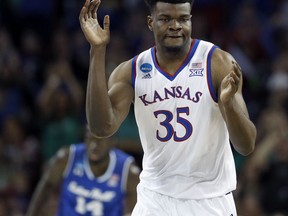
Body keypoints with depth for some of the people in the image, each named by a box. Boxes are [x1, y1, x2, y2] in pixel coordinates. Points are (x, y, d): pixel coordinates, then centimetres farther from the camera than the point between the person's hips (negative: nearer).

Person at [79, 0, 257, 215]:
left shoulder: (218, 63, -9)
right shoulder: (131, 72, -1)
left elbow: (247, 146, -14)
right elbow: (102, 127, -18)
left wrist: (229, 102, -35)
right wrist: (97, 50, -19)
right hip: (155, 198, 2)